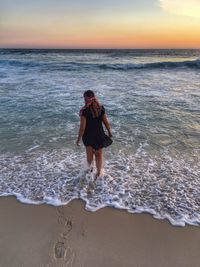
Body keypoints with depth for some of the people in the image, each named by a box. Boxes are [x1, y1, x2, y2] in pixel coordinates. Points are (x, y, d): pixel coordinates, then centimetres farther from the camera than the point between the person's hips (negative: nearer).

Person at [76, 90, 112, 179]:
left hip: (88, 136, -2)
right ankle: (99, 173, 34)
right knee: (99, 155, 19)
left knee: (89, 154, 23)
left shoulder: (84, 111, -21)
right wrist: (109, 132, 14)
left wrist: (78, 139, -5)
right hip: (99, 135, 2)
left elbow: (82, 127, -18)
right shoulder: (101, 108, -10)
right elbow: (106, 123, -3)